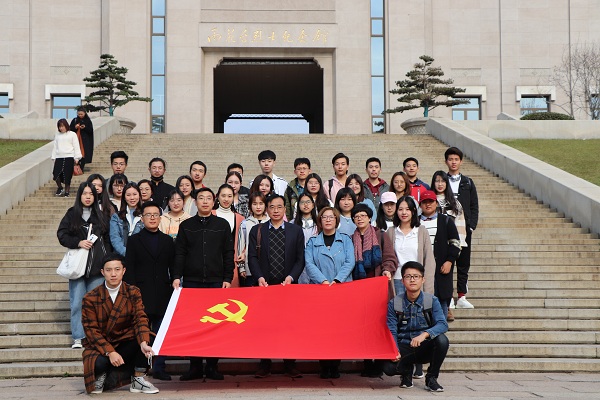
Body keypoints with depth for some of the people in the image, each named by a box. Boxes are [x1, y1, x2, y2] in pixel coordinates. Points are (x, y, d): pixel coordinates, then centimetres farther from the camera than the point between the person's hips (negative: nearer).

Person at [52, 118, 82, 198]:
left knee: (67, 175, -5)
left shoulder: (72, 134, 4)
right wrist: (54, 157, 13)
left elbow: (76, 146, 2)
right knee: (56, 173, -10)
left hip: (69, 157, -3)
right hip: (59, 157, 3)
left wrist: (77, 158, -4)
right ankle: (59, 187, 14)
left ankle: (66, 191, 8)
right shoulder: (57, 135, 15)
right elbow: (55, 146, 19)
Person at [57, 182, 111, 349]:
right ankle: (78, 338, 4)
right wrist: (79, 243, -13)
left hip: (97, 265, 1)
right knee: (77, 303, -1)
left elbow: (107, 239, 10)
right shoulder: (72, 214, 6)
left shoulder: (101, 216, 10)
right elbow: (62, 235, 2)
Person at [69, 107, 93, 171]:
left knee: (83, 154, -6)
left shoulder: (88, 121, 4)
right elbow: (70, 129, 7)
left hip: (85, 141, -1)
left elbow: (91, 131, 1)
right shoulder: (75, 120, 8)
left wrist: (85, 128, -16)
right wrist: (75, 127, -13)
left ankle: (81, 168, 2)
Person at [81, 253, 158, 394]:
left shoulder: (133, 293, -1)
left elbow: (140, 319, -13)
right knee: (100, 363, -36)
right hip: (99, 346, -2)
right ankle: (99, 377, 3)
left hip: (125, 343, 2)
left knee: (144, 335, -27)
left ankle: (138, 380, -13)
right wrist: (110, 352, -27)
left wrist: (143, 343, -33)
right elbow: (91, 330, -12)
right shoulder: (90, 299, -9)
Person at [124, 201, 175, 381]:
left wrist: (174, 289, 4)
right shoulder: (134, 240, 7)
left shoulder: (167, 240, 14)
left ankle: (159, 368, 8)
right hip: (141, 295, -2)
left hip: (163, 295, 2)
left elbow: (173, 267, 13)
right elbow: (129, 269, 2)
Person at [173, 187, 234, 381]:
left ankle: (212, 366, 8)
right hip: (191, 282, 0)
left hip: (216, 282, 0)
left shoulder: (222, 225, 8)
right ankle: (195, 367, 8)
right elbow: (179, 253, 5)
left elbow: (228, 254, 6)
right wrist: (177, 276, -6)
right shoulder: (186, 225, 9)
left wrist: (228, 279, -2)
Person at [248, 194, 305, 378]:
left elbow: (300, 259, 5)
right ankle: (265, 365, 5)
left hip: (288, 285, 0)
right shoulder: (256, 230, 8)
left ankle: (290, 365, 7)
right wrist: (259, 277, -12)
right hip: (265, 285, 0)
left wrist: (291, 277, -10)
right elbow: (252, 257, 2)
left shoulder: (296, 231, 9)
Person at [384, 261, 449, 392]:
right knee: (389, 367, -30)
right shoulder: (394, 304, -3)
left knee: (442, 340, -32)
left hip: (425, 348, 0)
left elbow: (442, 324, -18)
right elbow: (391, 331, -6)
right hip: (404, 348, 0)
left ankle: (431, 378, -7)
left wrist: (425, 334, -37)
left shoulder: (432, 301, -4)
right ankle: (406, 371, 11)